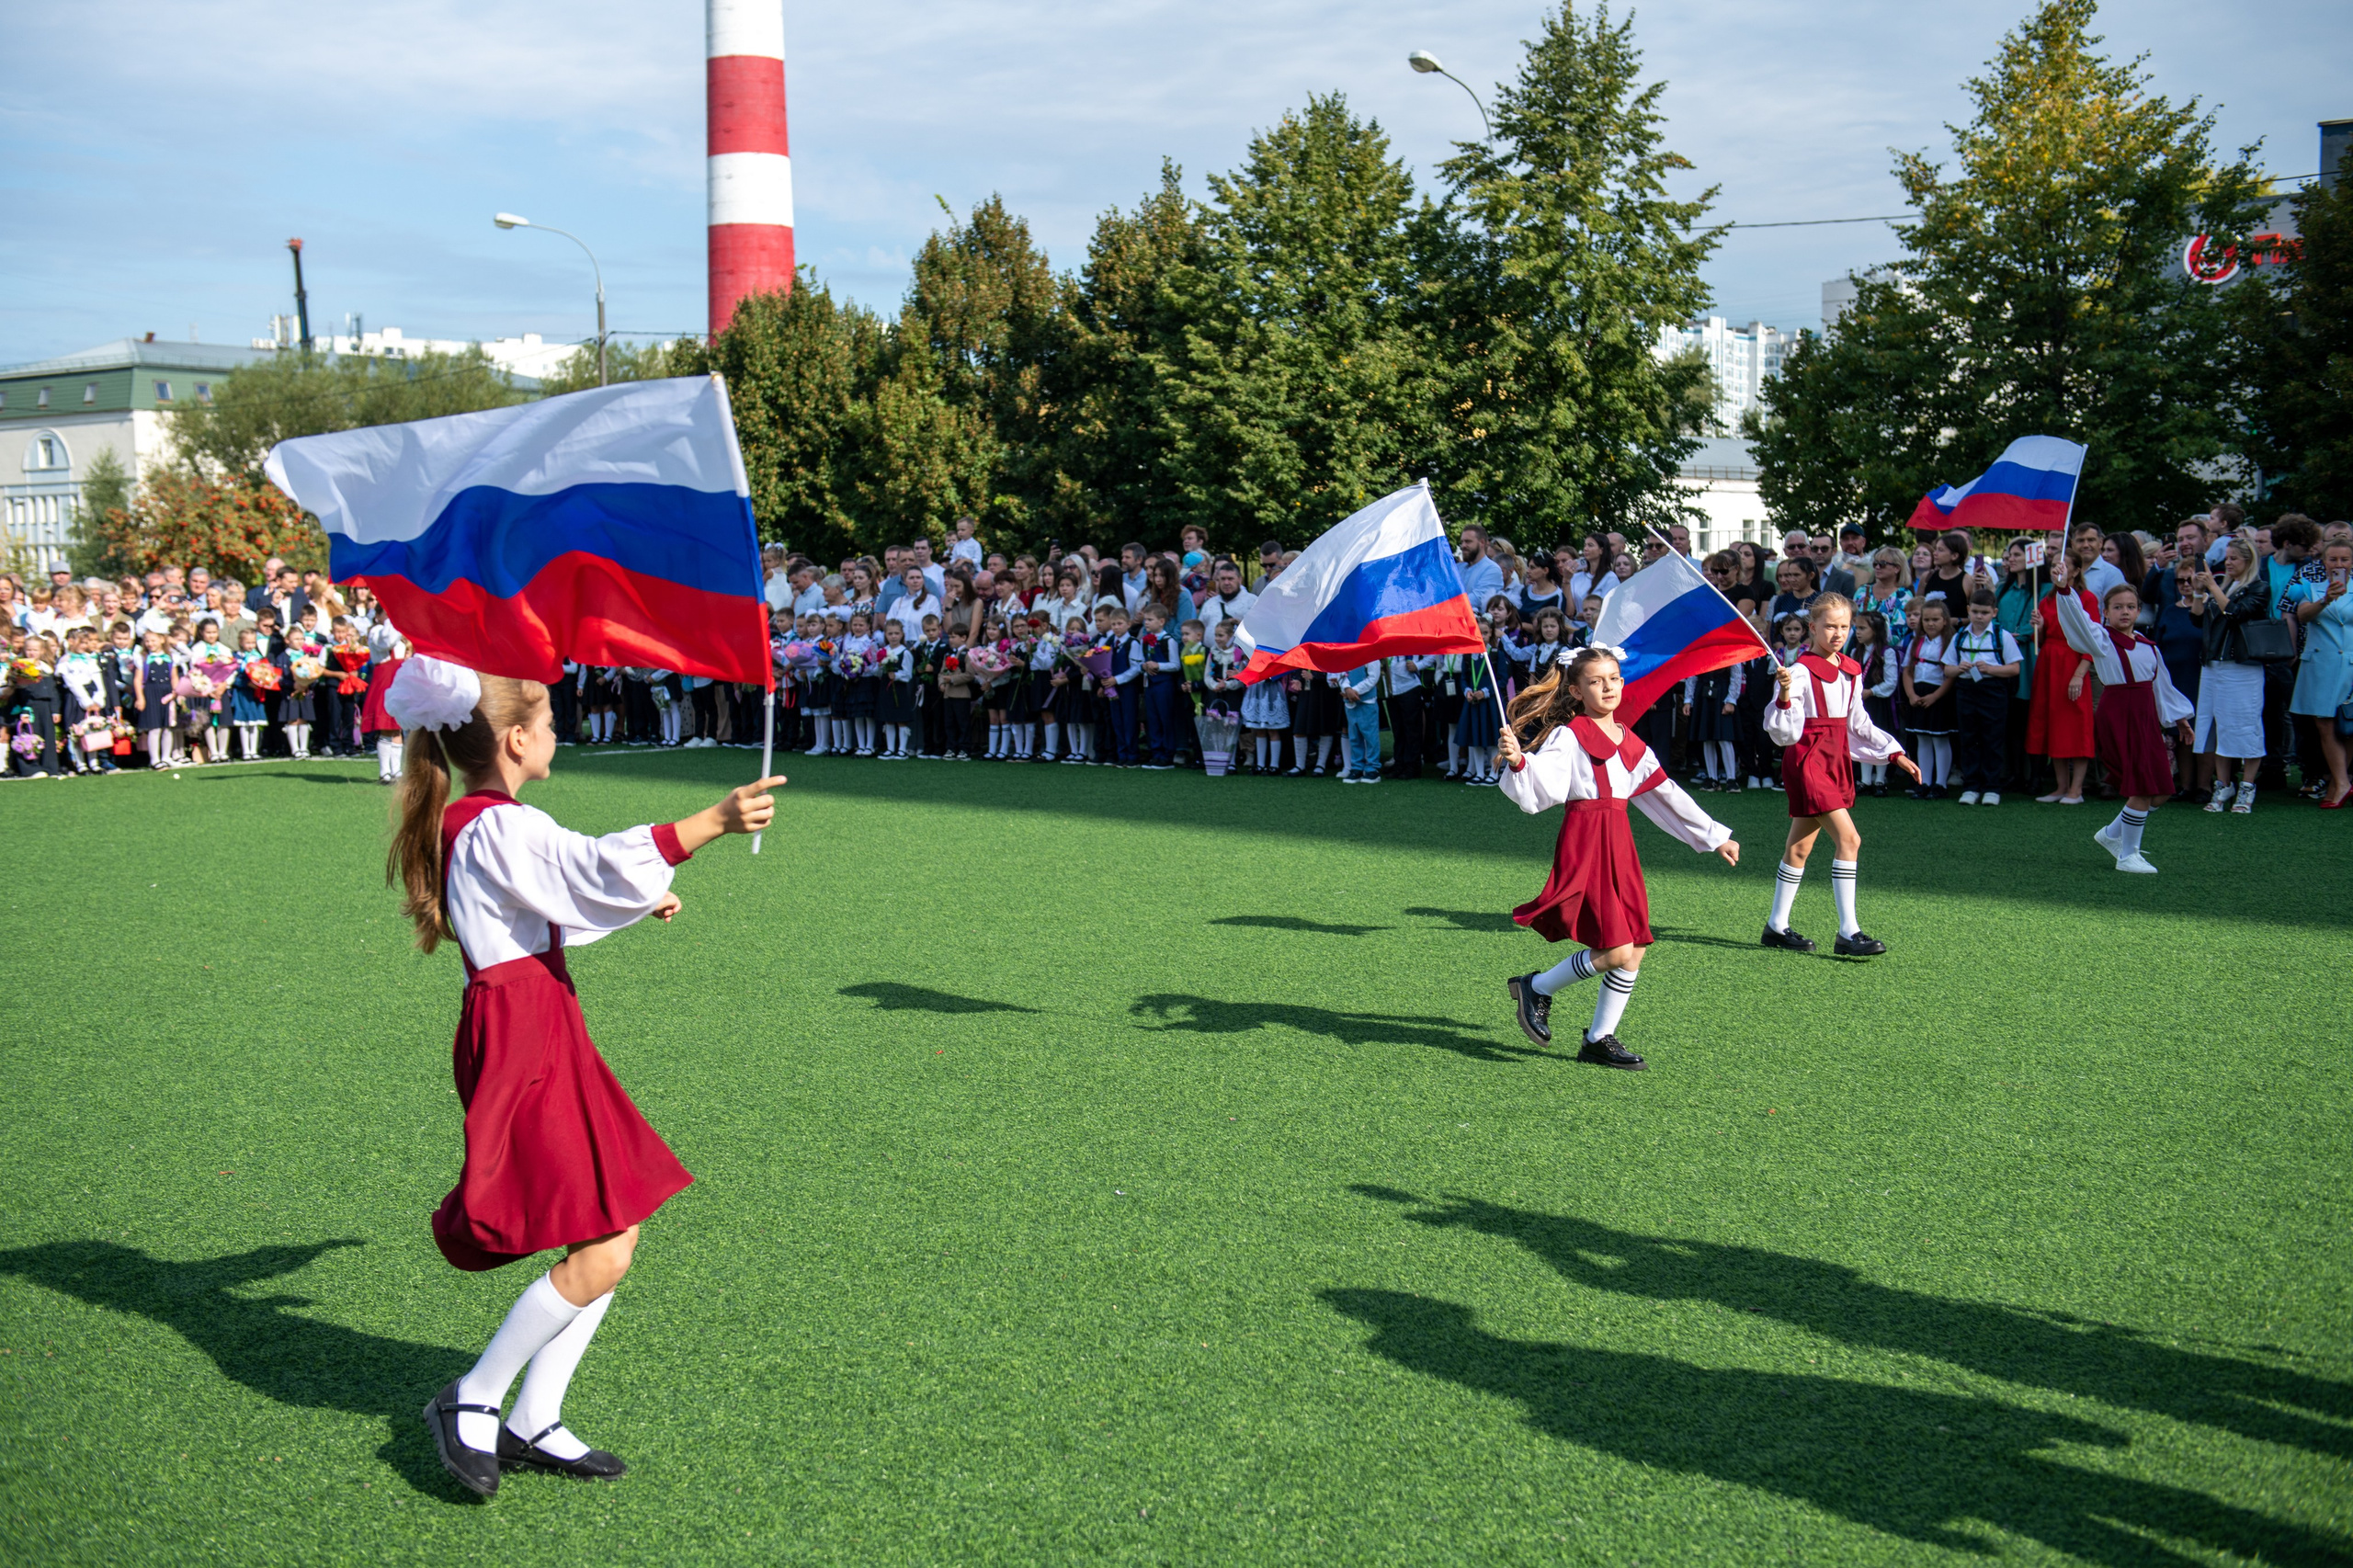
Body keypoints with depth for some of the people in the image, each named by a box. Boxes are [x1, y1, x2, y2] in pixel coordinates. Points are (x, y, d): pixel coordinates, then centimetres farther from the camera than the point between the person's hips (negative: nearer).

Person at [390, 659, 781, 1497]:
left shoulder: (470, 825, 16)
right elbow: (605, 868, -30)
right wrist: (714, 820, -32)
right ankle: (471, 1401, 5)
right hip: (524, 1044, -11)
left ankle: (533, 1423, 16)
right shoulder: (502, 829, -16)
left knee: (616, 1236, 9)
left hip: (540, 1038, 11)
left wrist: (634, 900, 35)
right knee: (601, 1254, -10)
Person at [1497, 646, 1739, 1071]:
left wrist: (1714, 836, 22)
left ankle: (1600, 1039, 16)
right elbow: (1540, 793, -16)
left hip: (1619, 845, 7)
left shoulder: (1630, 742, 15)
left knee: (1635, 952, 4)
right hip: (1584, 846, -7)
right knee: (1616, 951, -14)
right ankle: (1537, 988, 7)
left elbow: (1667, 795, 21)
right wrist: (1517, 762, -36)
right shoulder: (1568, 737, -5)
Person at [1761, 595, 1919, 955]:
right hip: (1808, 761, -8)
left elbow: (1860, 725, 21)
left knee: (1800, 846, 13)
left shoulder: (1852, 672, 10)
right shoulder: (1801, 672, -13)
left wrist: (1895, 754, 17)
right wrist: (1785, 696, -33)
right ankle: (1848, 933, -14)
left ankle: (1777, 926, 21)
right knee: (1848, 838, -16)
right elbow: (1785, 734, -17)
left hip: (1837, 760, 8)